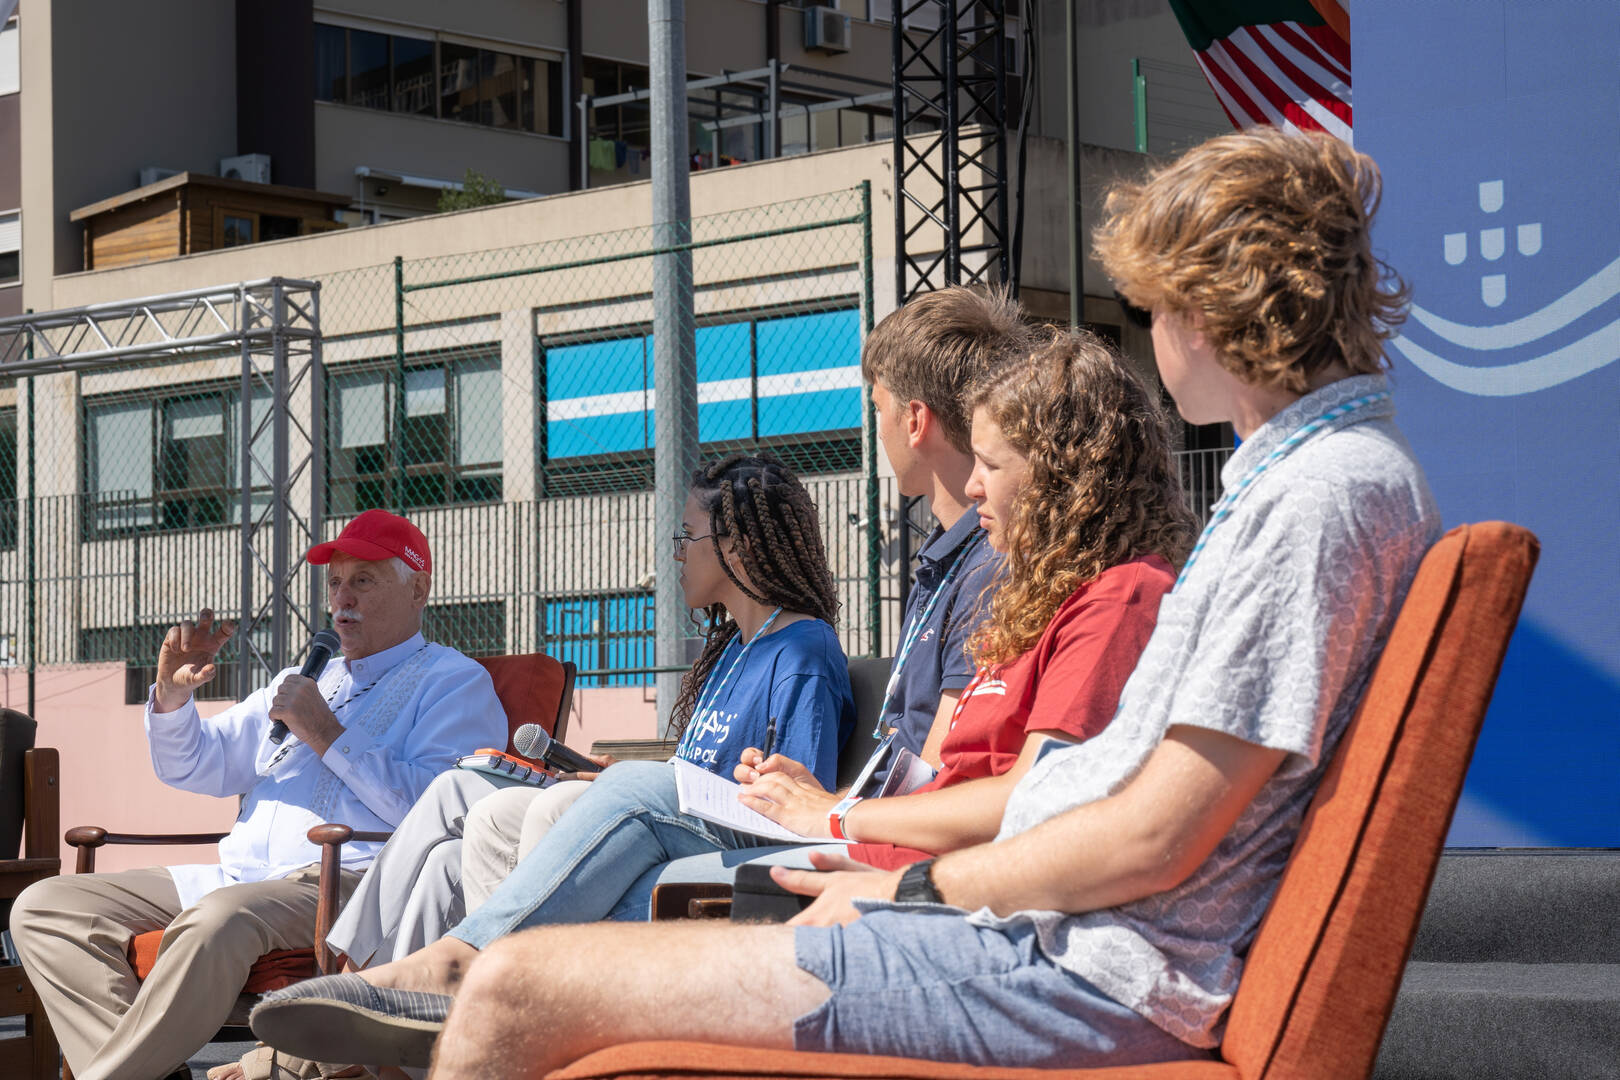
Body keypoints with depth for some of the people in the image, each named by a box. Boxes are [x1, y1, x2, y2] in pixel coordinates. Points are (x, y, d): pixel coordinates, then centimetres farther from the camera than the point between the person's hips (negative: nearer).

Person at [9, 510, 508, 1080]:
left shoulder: (454, 683, 7)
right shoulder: (304, 680, 31)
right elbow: (195, 769, 31)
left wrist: (327, 735, -8)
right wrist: (173, 693, 12)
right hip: (237, 878, 8)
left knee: (219, 919, -40)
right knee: (45, 906, -8)